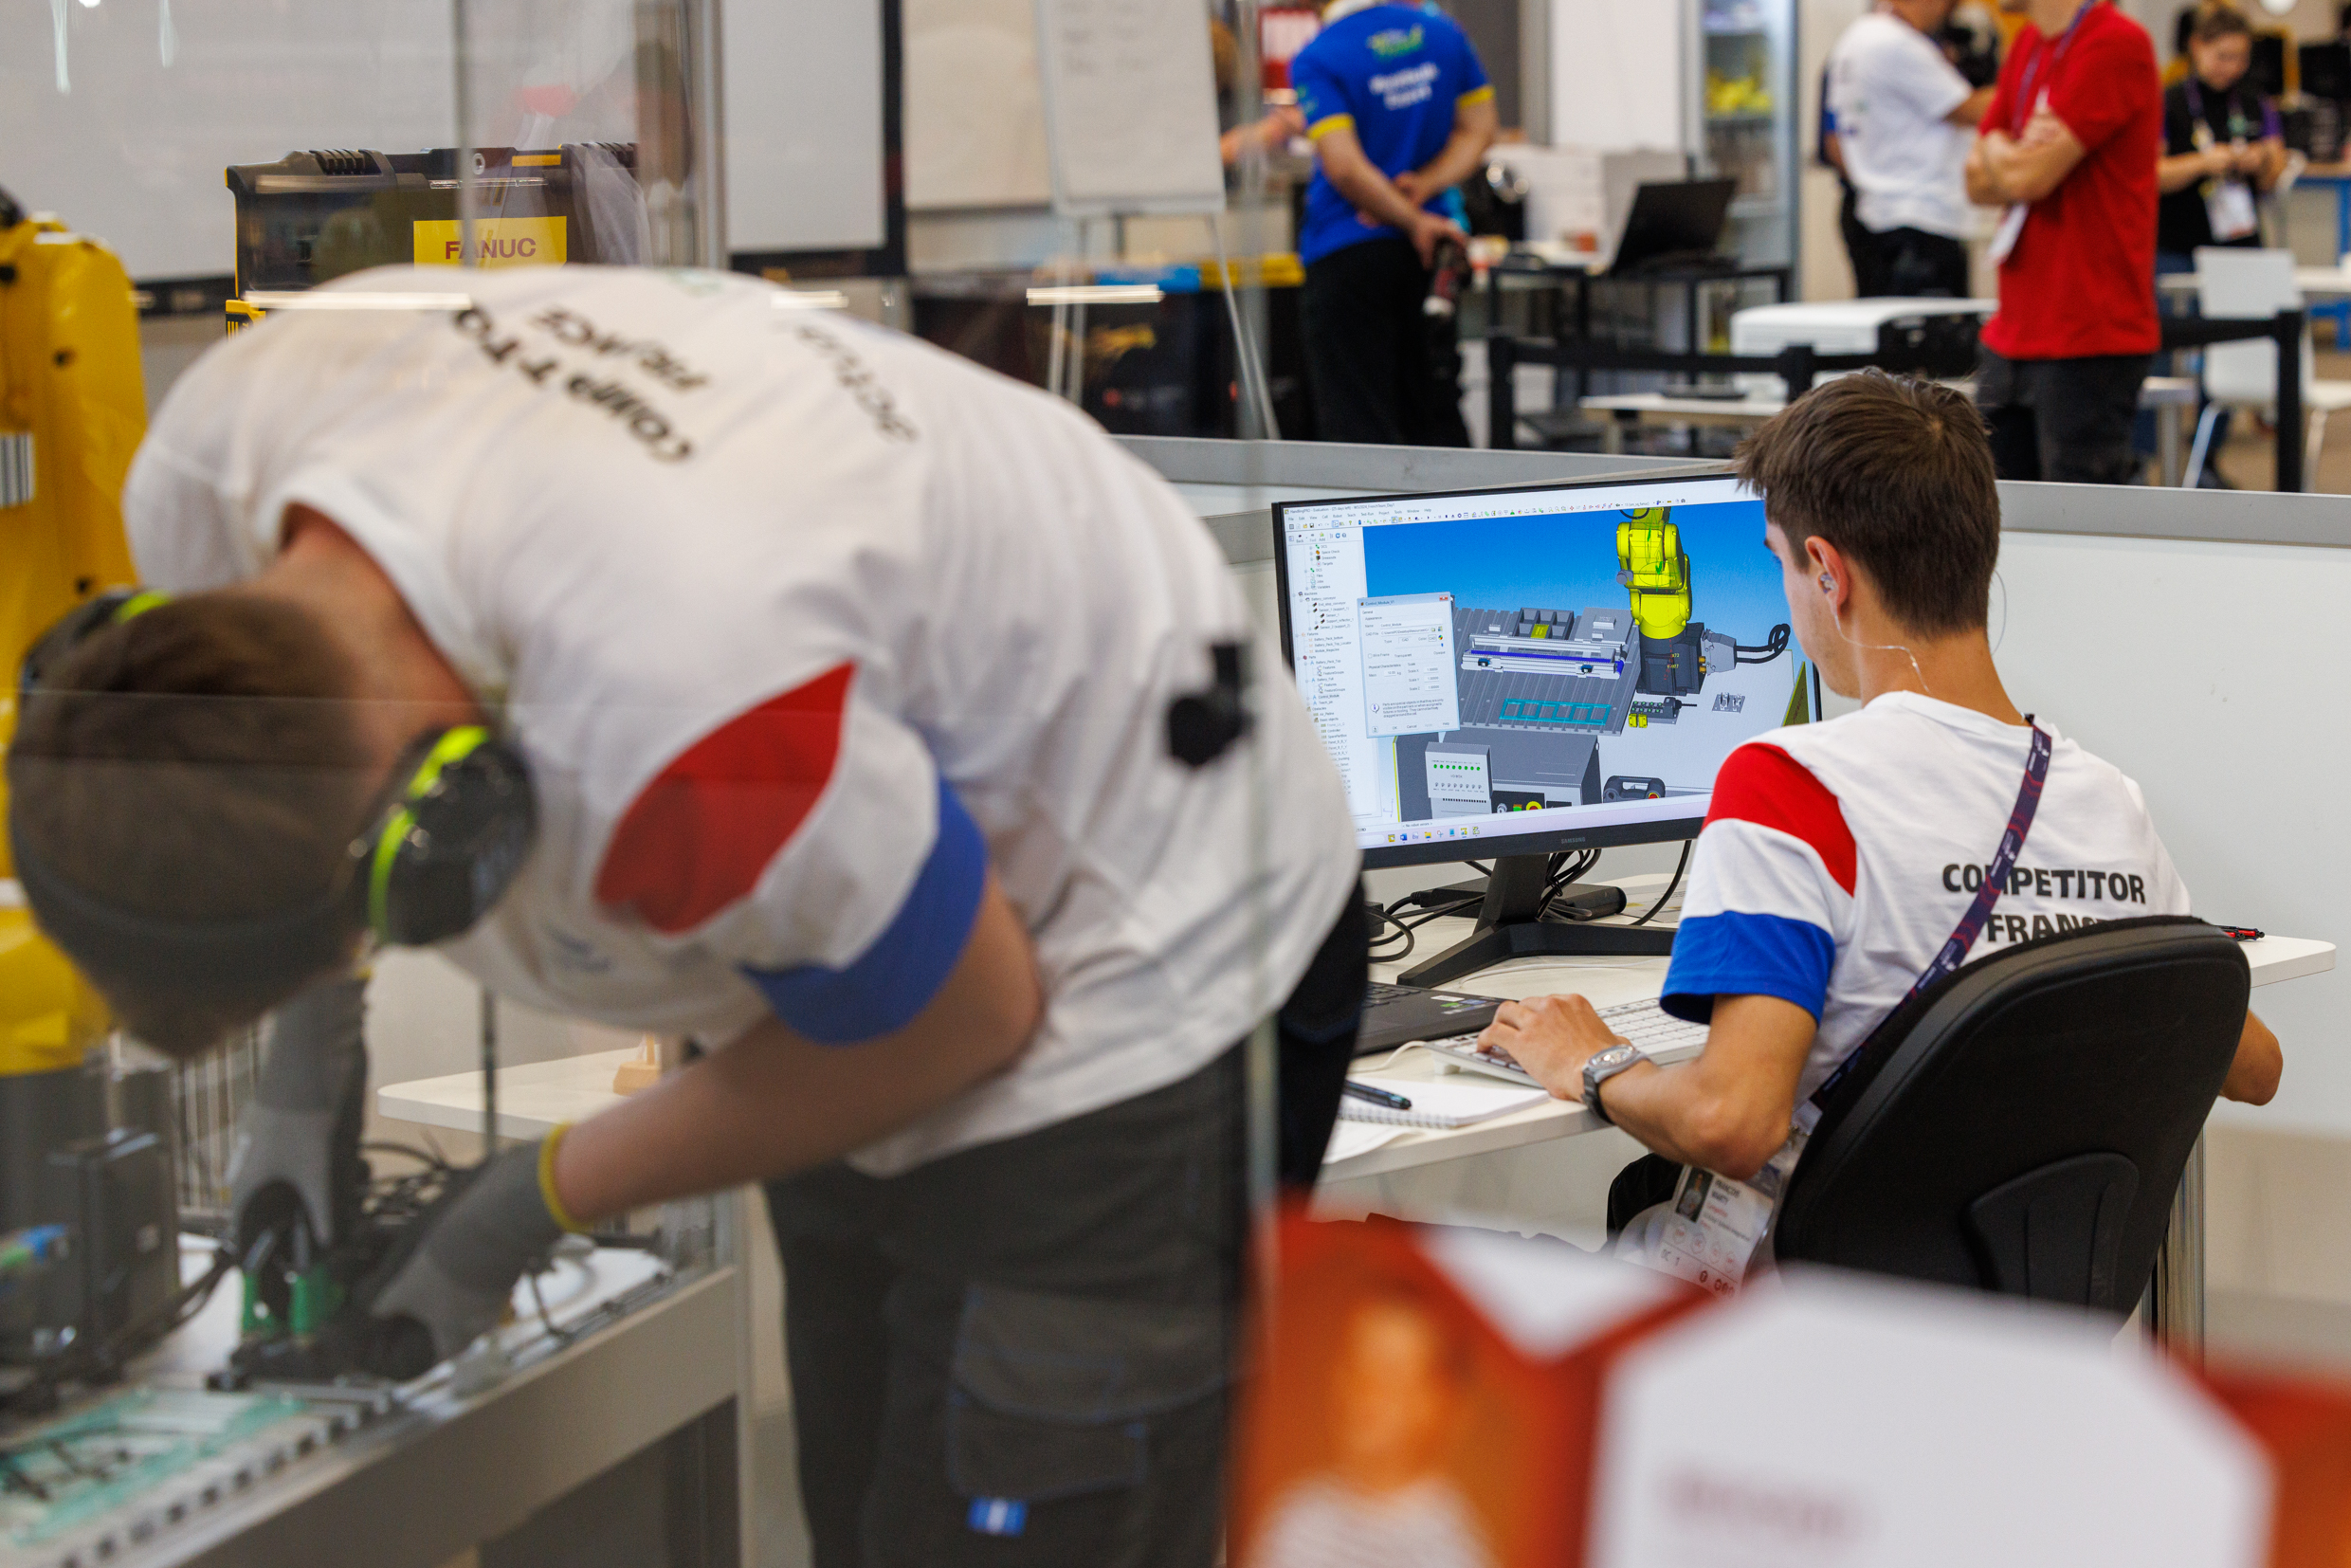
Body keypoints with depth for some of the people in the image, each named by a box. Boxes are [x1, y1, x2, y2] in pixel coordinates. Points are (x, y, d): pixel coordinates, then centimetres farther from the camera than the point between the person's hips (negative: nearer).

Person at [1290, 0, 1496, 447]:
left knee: (1355, 426, -2)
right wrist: (1425, 185, -6)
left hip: (1348, 255, -6)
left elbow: (1344, 167, -22)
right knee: (1436, 416, 14)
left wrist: (1413, 221, -11)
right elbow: (1478, 130, 6)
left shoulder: (1316, 61, -14)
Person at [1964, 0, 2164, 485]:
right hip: (2013, 334, 9)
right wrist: (2018, 156, -8)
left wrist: (1998, 150, 3)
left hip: (2089, 340, -9)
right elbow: (1978, 182, 14)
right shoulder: (2027, 46, 15)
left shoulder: (2116, 44, -13)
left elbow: (2027, 176, -19)